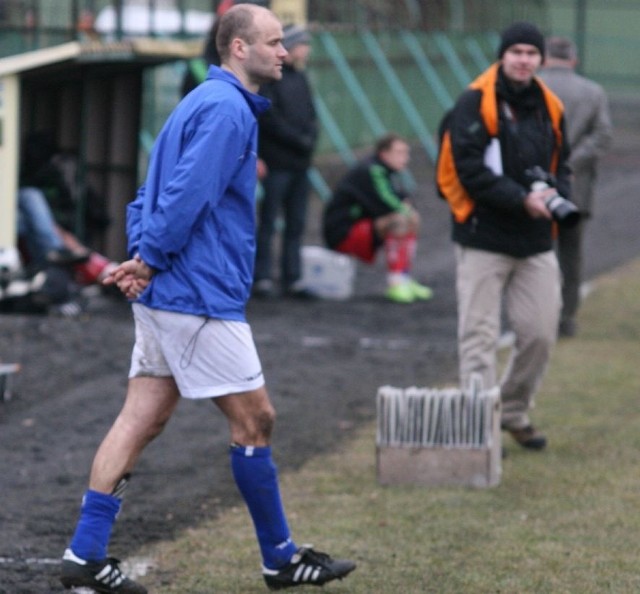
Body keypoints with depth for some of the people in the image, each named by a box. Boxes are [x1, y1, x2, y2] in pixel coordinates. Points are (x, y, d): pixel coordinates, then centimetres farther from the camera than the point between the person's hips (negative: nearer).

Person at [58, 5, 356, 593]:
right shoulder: (227, 109, -14)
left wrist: (141, 255, 5)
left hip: (167, 297, 10)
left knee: (141, 419, 7)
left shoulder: (202, 104, 19)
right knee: (254, 419, 0)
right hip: (199, 297, -10)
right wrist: (149, 260, -13)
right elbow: (186, 193, -22)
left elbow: (151, 195, 18)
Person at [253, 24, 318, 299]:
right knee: (267, 222, -3)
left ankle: (292, 279, 11)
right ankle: (262, 278, 0)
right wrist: (299, 140, -12)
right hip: (276, 162, -8)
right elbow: (269, 118, -15)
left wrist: (310, 137, -1)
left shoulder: (299, 78, 17)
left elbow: (310, 114, 19)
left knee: (296, 224, 8)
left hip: (299, 163, 8)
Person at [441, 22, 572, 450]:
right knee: (480, 335, -5)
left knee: (540, 333, 7)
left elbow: (562, 163, 18)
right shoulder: (476, 102, -10)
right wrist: (522, 199, -20)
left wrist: (557, 194, -5)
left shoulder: (549, 106, 10)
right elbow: (469, 166, -16)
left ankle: (514, 412, 27)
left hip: (536, 241, 6)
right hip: (484, 237, -6)